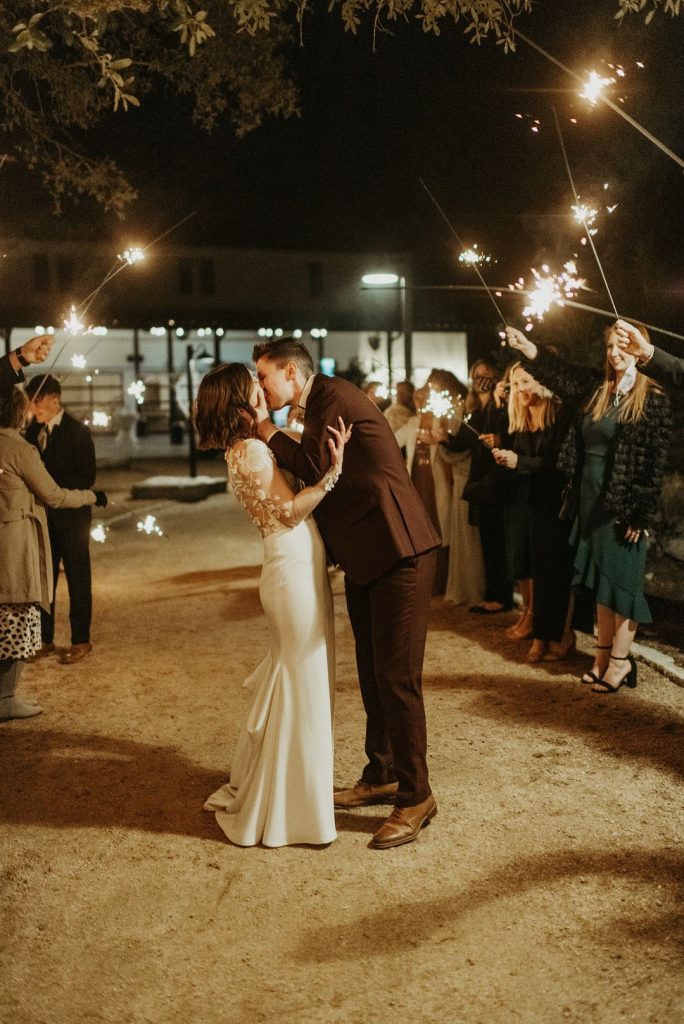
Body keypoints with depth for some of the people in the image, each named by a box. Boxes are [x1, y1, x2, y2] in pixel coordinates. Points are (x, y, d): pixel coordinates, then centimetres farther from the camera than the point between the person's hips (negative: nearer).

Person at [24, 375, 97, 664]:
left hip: (71, 517, -6)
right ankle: (45, 639, 20)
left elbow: (87, 477, -14)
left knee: (78, 579, 4)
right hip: (43, 516, 6)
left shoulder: (77, 431, -10)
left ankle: (81, 641, 13)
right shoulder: (33, 430, 8)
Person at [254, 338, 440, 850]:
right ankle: (381, 776, 32)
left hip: (398, 553, -10)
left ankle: (415, 797, 7)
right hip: (365, 557, 10)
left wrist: (267, 431, -5)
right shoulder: (320, 406, 17)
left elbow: (316, 469, -16)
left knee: (397, 678, -5)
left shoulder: (336, 396, -11)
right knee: (372, 673, 18)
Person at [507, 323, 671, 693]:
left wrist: (639, 514, -14)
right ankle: (604, 653, 22)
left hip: (623, 503, -6)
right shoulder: (596, 387, 8)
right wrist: (527, 348, -17)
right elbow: (559, 372, -1)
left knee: (620, 577, 0)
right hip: (590, 498, 6)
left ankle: (620, 659, 11)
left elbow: (655, 461, -12)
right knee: (600, 577, 12)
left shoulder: (653, 398, -10)